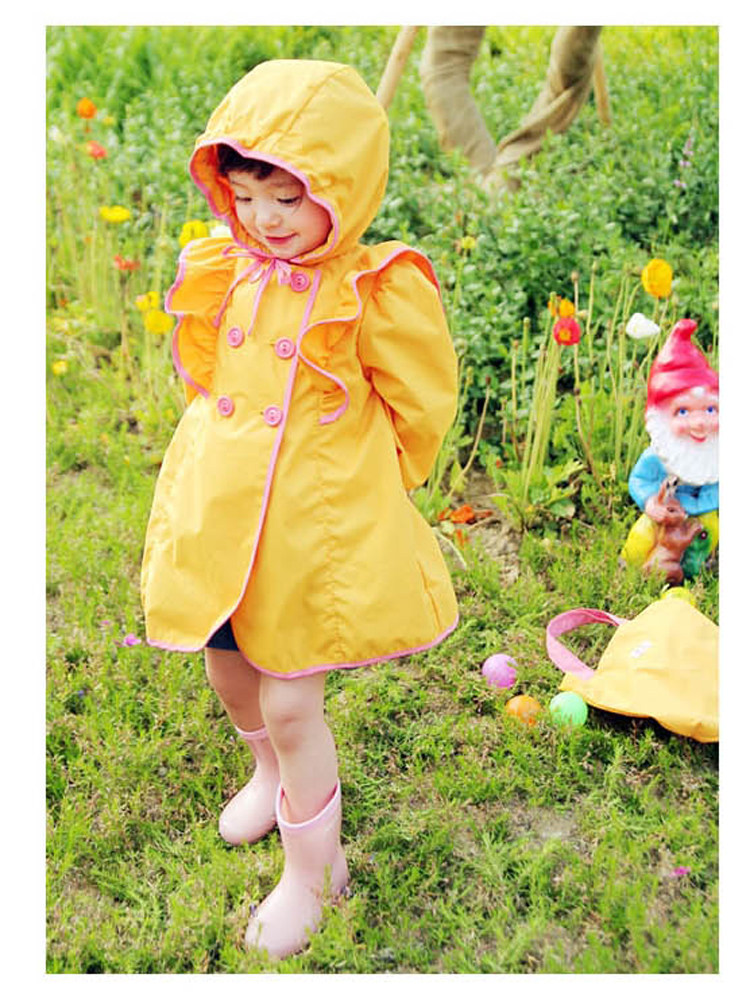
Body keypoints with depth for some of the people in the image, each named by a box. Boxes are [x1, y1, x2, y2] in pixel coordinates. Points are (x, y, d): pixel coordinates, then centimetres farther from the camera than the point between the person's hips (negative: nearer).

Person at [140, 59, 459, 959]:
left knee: (290, 702, 1)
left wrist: (356, 484, 4)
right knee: (227, 665, 22)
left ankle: (313, 870, 27)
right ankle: (271, 773, 55)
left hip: (317, 527, -6)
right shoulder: (223, 272, 1)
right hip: (219, 510, 6)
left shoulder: (377, 291, -16)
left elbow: (422, 405, -5)